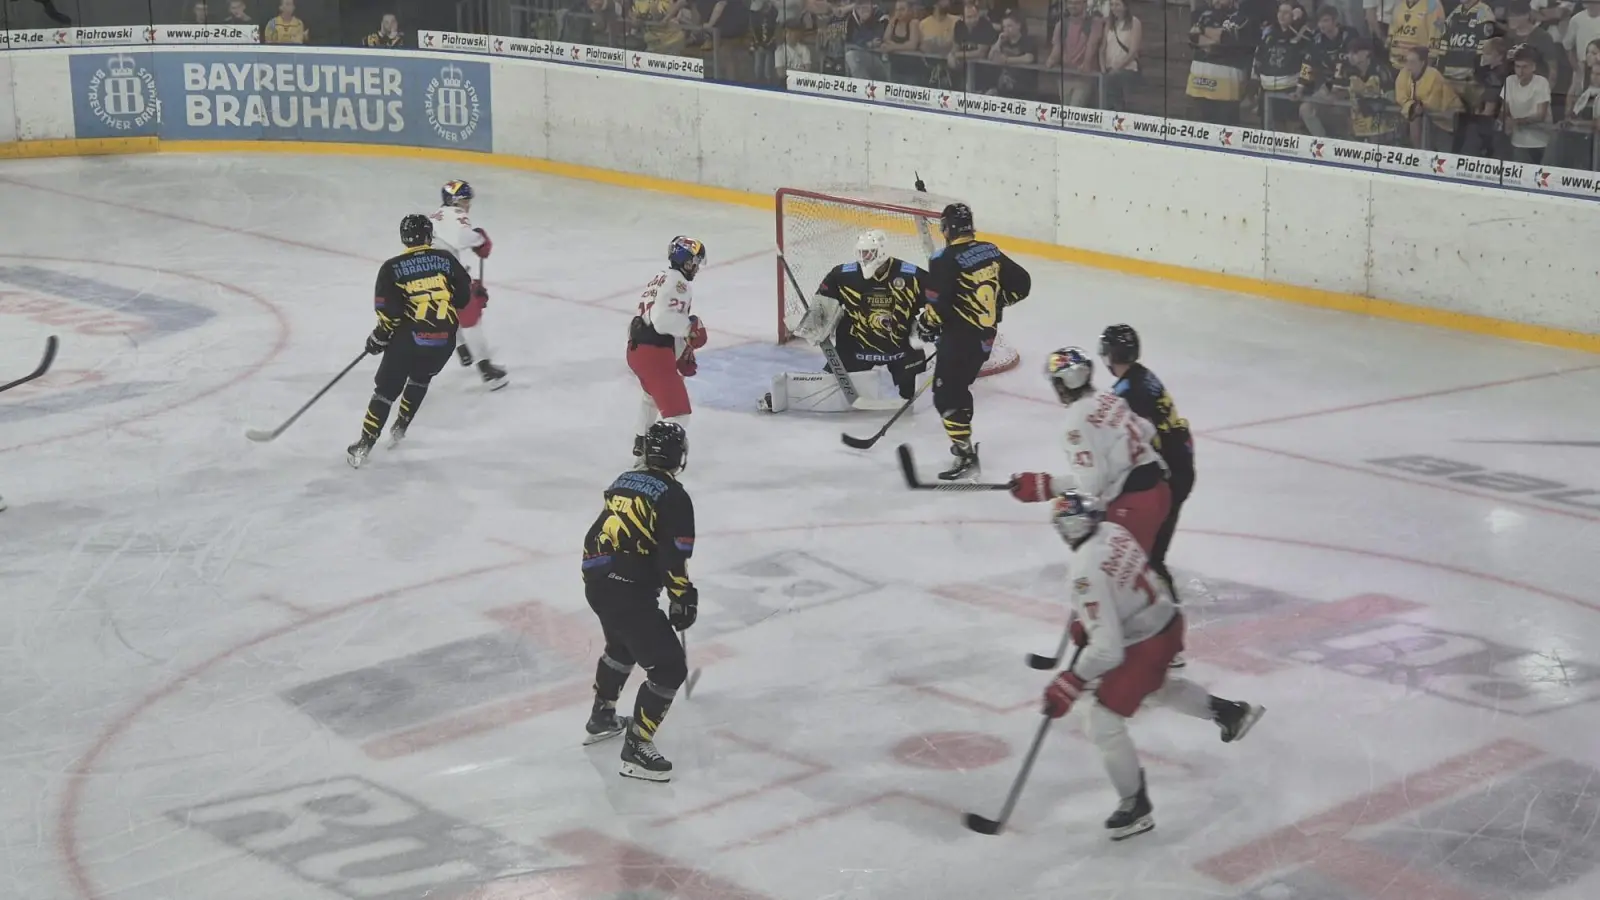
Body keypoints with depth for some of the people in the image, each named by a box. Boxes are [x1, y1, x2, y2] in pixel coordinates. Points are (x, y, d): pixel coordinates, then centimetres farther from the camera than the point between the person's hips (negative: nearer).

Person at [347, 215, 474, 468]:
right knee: (420, 378, 31)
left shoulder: (392, 268, -2)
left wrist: (380, 337, 6)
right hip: (444, 338, 3)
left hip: (409, 336, -3)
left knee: (386, 389, 9)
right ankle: (399, 429, 33)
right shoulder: (446, 259, 5)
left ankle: (364, 445, 3)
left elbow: (389, 310, -8)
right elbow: (464, 296, 8)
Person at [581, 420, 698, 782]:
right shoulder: (673, 497, -9)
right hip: (630, 593, -9)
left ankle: (601, 717, 48)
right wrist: (684, 598, -5)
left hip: (597, 582, 9)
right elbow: (674, 557, -16)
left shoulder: (624, 482, 14)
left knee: (623, 644, 35)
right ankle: (636, 750, -4)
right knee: (669, 668, -2)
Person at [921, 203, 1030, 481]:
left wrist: (927, 325, 1)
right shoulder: (991, 252, 6)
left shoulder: (945, 260, -16)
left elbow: (938, 304, -19)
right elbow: (1021, 283, 11)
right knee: (958, 387, 24)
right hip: (986, 335, 8)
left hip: (959, 338, -8)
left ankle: (965, 455, -9)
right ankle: (963, 442, 34)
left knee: (946, 395, -3)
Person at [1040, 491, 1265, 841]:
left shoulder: (1085, 570, -29)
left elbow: (1106, 648, -31)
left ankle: (1137, 807, 8)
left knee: (1104, 725, -2)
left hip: (1144, 644, -9)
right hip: (1167, 618, 9)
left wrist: (1069, 685, -24)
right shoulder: (1114, 531, -5)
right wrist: (1084, 621, 18)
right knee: (1154, 684, 38)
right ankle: (1230, 711, 51)